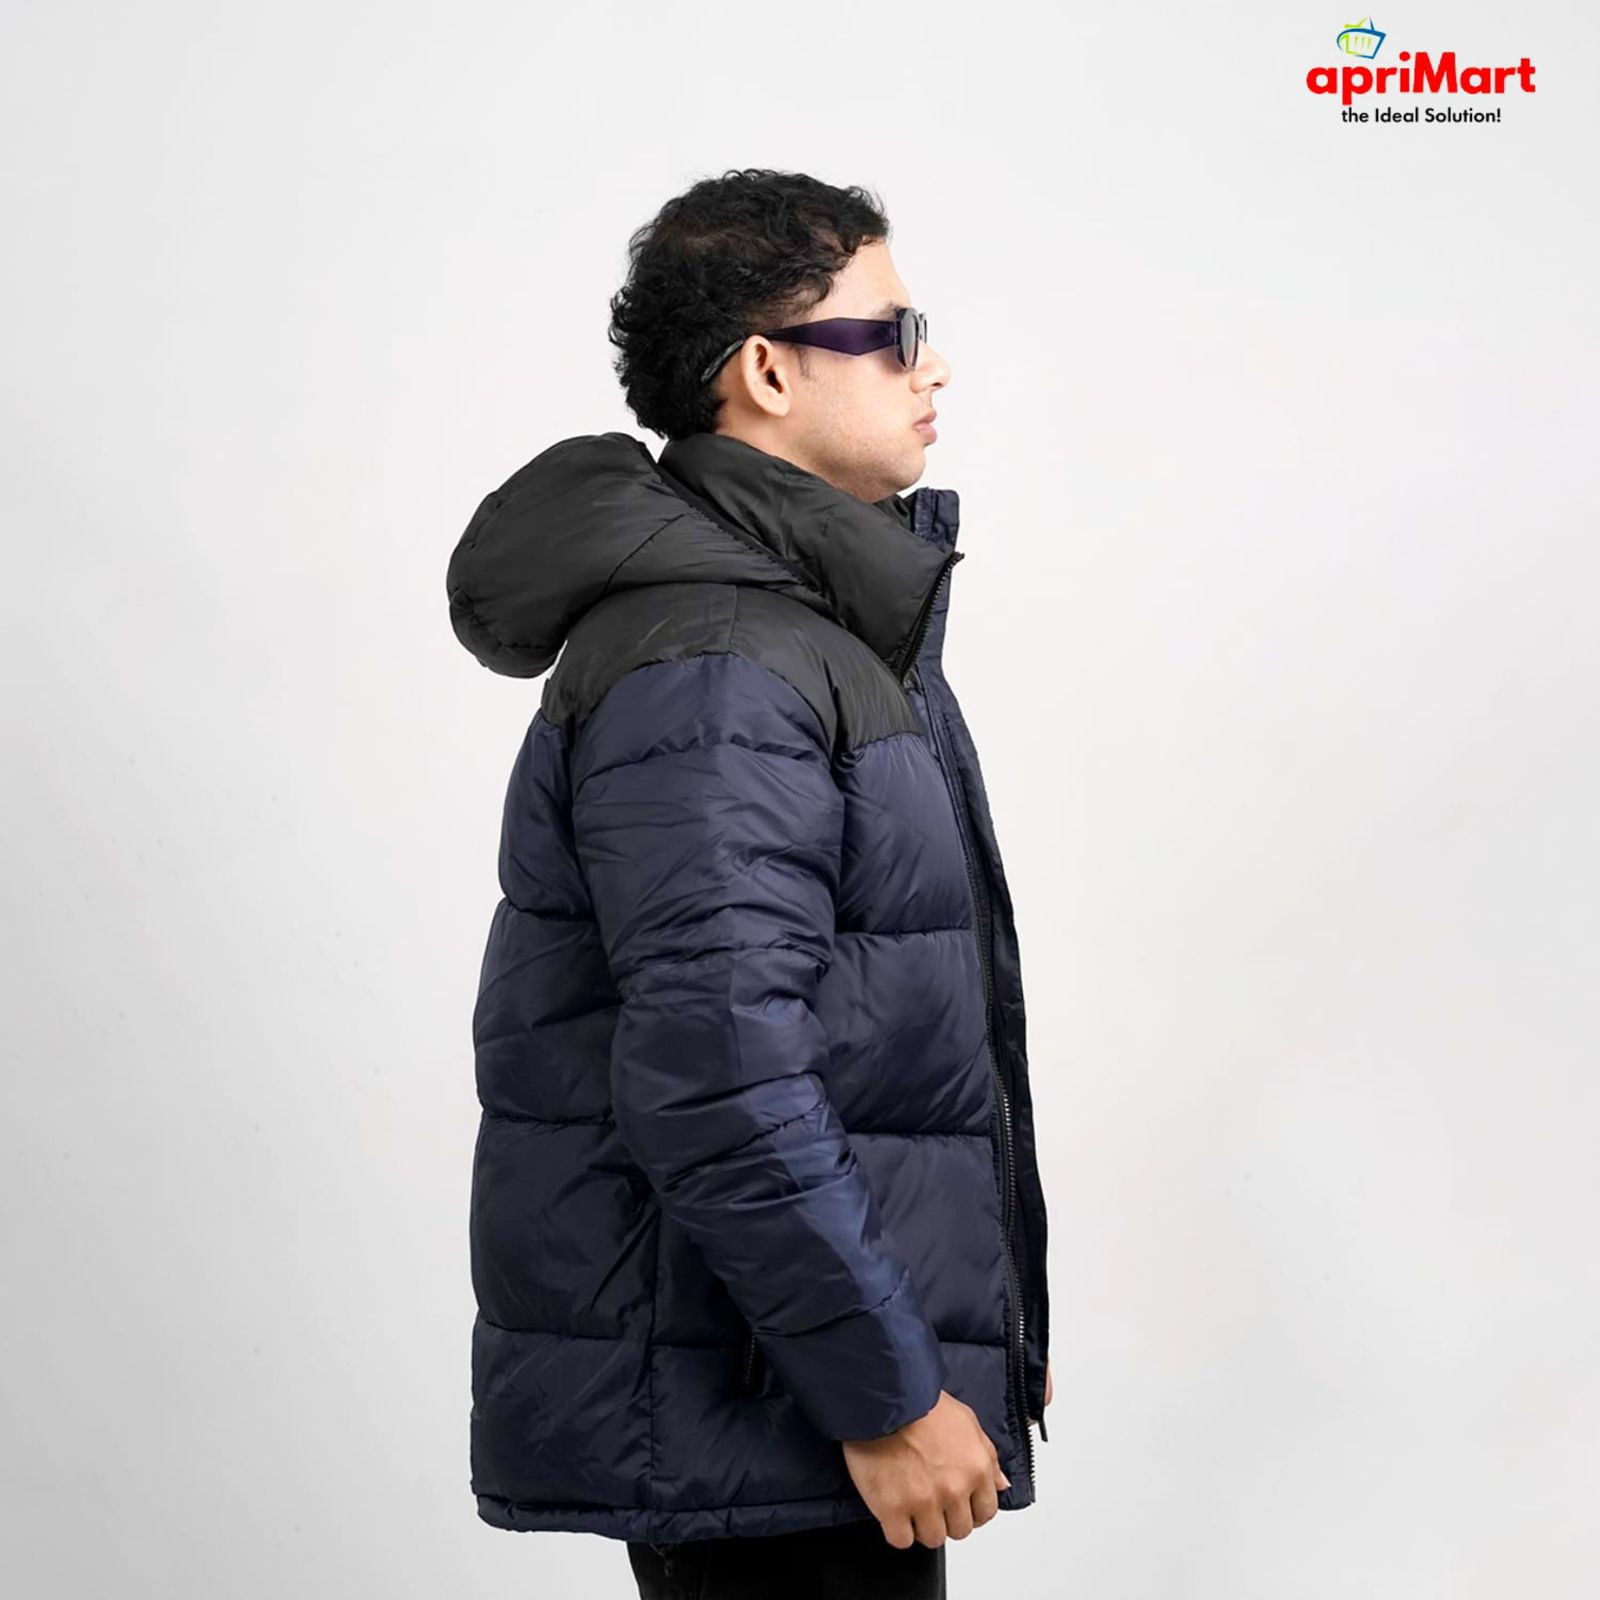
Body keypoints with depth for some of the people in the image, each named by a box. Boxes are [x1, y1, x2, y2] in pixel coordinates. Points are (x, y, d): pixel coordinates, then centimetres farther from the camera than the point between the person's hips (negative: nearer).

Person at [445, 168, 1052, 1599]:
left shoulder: (819, 622, 14)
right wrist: (889, 1394, -21)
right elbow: (717, 1080, -27)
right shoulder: (707, 672, -20)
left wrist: (987, 1323, 20)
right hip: (751, 1421, -10)